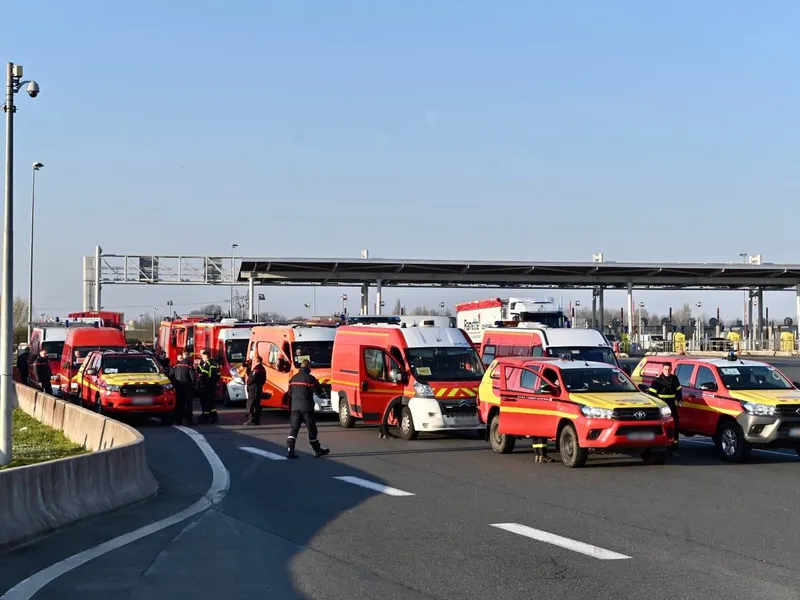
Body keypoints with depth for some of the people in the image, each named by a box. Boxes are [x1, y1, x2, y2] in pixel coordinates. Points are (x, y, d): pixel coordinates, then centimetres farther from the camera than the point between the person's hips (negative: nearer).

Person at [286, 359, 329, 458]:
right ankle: (317, 450, 18)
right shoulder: (310, 378, -10)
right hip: (306, 407, -4)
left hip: (295, 407, 5)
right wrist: (317, 384, 13)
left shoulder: (293, 378, 9)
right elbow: (318, 391, -7)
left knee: (293, 429, 1)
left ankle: (289, 450, -13)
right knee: (311, 429, 7)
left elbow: (290, 392, 17)